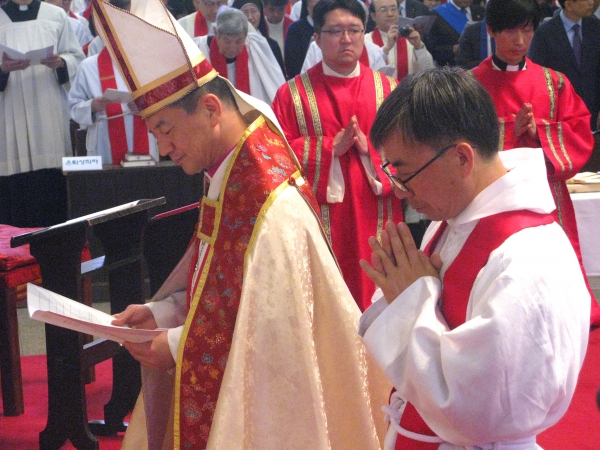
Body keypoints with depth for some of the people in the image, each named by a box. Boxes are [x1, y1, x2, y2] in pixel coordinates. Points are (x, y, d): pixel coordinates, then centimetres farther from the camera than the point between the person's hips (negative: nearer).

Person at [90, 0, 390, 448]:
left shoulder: (271, 209, -26)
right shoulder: (228, 184, 2)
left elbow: (276, 334, -22)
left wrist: (179, 345, -15)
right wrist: (162, 312, -1)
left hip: (264, 408, -8)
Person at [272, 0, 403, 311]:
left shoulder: (389, 90, 8)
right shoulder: (293, 94, 3)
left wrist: (371, 148, -14)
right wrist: (330, 147, -13)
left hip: (375, 224, 2)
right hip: (319, 224, -2)